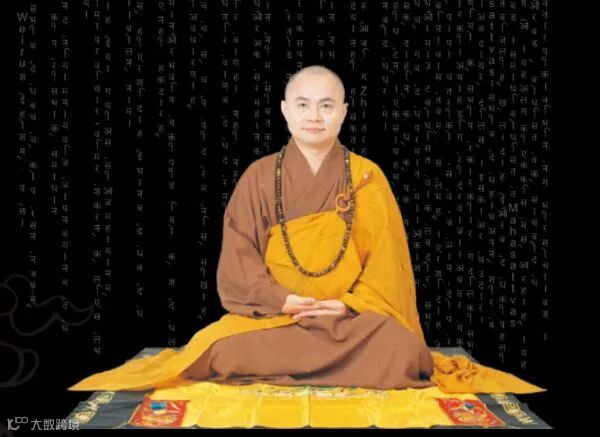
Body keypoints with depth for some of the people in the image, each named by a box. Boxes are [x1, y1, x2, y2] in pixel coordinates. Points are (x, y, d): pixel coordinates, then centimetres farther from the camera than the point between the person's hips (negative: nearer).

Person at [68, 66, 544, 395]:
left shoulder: (368, 177, 5)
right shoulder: (260, 176, 5)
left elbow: (387, 261, 2)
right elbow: (238, 257, -1)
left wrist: (350, 304, -14)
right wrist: (284, 300, -15)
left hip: (355, 317, 0)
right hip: (273, 314, 1)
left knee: (401, 351, -31)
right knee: (226, 351, -30)